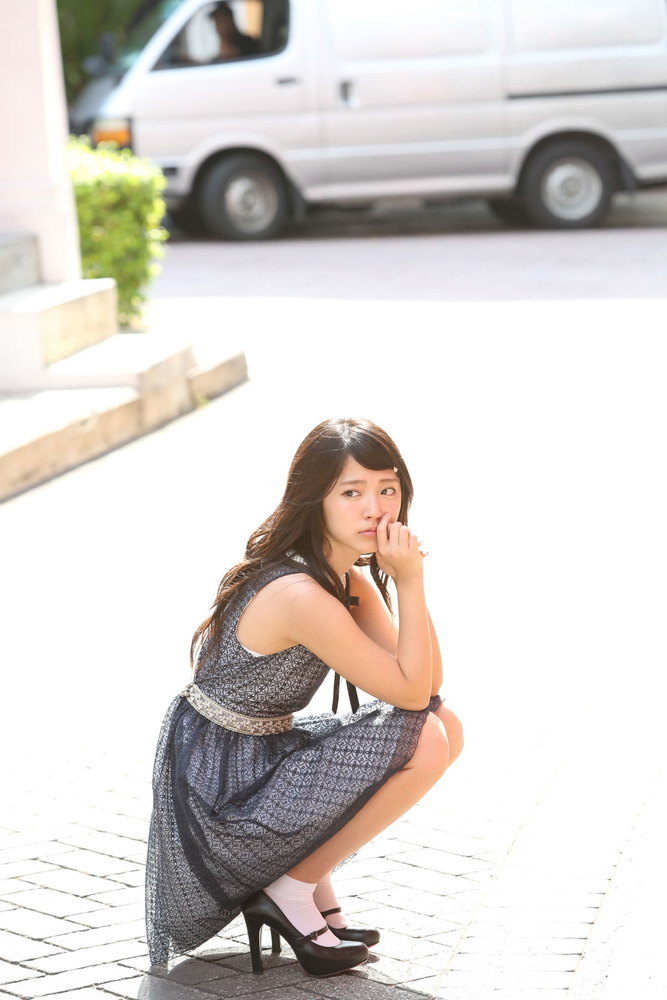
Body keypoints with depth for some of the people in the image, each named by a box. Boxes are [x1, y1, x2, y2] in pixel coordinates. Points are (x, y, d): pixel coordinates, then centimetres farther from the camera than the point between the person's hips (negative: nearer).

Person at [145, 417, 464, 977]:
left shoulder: (353, 579, 4)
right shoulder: (302, 598, -27)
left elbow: (428, 684, -2)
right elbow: (411, 692, -21)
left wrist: (407, 577, -12)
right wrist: (410, 582, -21)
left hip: (262, 755, 9)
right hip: (218, 792, -9)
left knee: (444, 728, 2)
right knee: (424, 741, -18)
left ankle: (310, 875, 9)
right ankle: (292, 891, -3)